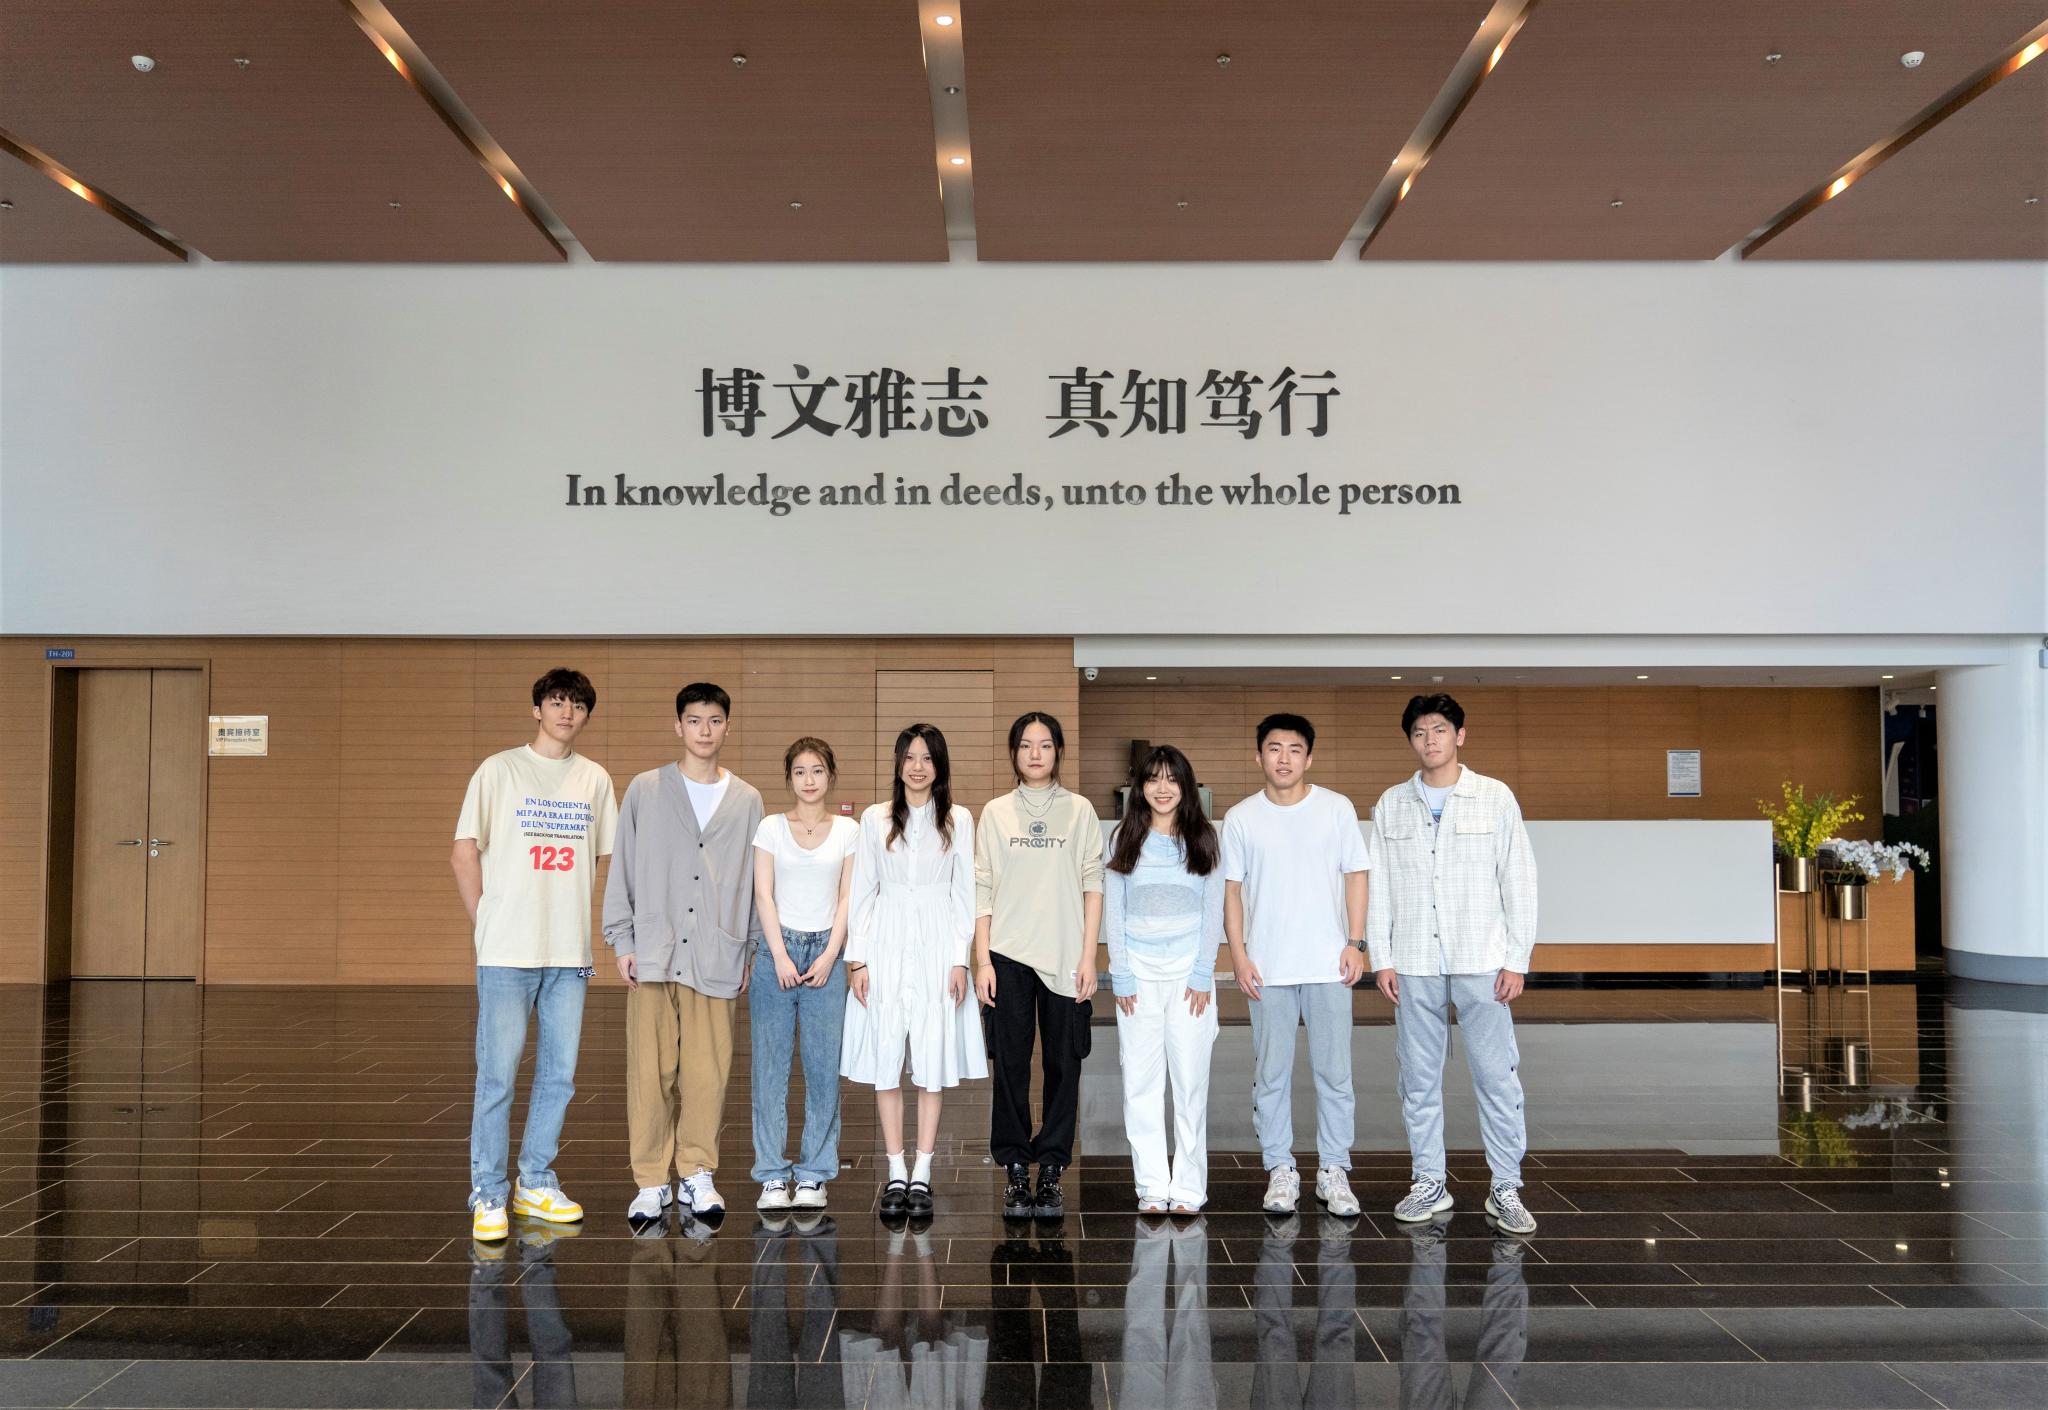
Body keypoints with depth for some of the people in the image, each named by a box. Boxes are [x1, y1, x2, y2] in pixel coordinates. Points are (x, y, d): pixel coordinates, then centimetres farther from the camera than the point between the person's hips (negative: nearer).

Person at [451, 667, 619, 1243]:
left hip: (569, 954, 4)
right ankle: (488, 1196, 6)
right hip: (507, 952, -4)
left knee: (559, 1074, 8)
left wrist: (594, 937, 8)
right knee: (497, 1075, -3)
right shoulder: (499, 770, -1)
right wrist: (487, 925, -2)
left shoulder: (596, 779, 10)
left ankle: (535, 1183, 22)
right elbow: (464, 855, 0)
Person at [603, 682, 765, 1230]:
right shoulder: (645, 790, 6)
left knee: (707, 1071, 2)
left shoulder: (747, 800, 10)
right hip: (654, 952, -1)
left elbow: (753, 880, 11)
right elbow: (622, 870, 6)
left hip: (716, 957, 1)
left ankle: (696, 1174, 16)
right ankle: (651, 1182, 10)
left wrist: (750, 952, 8)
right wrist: (622, 942, 0)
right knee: (651, 1069, -1)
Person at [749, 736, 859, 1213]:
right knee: (771, 1065, -1)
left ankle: (813, 1174, 7)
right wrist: (780, 956, -8)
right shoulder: (770, 827, 5)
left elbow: (847, 898, 4)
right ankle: (773, 1177, 4)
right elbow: (763, 894, 1)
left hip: (825, 951, 1)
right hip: (776, 949, 0)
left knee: (824, 1066, -1)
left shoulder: (847, 830, 6)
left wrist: (828, 956, -6)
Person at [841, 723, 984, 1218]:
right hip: (886, 945, 1)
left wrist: (960, 959, -3)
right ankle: (896, 1173, 9)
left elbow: (964, 893, 4)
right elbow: (861, 892, 6)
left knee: (934, 1059, 0)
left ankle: (921, 1174, 8)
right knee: (885, 1057, 0)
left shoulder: (958, 820, 5)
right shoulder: (874, 819, 6)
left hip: (937, 947, 0)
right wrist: (857, 959, 0)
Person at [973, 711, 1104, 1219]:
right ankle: (1016, 1171, 12)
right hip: (1008, 954, 0)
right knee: (1011, 1063, 2)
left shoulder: (1079, 810, 5)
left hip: (1064, 957, 0)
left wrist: (1089, 956, -4)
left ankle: (1050, 1168, 11)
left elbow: (1093, 884, 3)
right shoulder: (995, 812, 7)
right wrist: (982, 959, -1)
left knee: (1063, 1063, 2)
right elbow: (982, 889, 5)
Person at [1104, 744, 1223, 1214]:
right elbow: (1112, 912, 4)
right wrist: (1121, 977, -3)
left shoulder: (1203, 839, 6)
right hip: (1139, 975, 1)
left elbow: (1213, 911, 4)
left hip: (1190, 973, -1)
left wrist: (1202, 975, -4)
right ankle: (1152, 1188, 6)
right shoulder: (1125, 839, 6)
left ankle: (1188, 1188, 7)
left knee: (1190, 1081, -1)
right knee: (1141, 1082, 0)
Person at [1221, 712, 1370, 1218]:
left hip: (1328, 965, 0)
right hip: (1268, 967, 0)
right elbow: (1232, 889, 4)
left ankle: (1334, 1170, 15)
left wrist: (1356, 942, -3)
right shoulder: (1240, 818, 2)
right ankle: (1280, 1169, 18)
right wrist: (1238, 955, -2)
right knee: (1271, 1075, 6)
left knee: (1334, 1073, 4)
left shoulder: (1337, 809, 2)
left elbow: (1355, 876, 5)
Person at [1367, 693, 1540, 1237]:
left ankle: (1506, 1187, 7)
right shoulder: (1392, 804, 8)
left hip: (1481, 962, -2)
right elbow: (1378, 886, 8)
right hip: (1414, 963, 2)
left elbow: (1518, 880, 1)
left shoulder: (1495, 797, 2)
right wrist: (1380, 958, 1)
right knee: (1419, 1078, 6)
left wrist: (1517, 959, -4)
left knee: (1496, 1075, -2)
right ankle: (1430, 1183, 16)